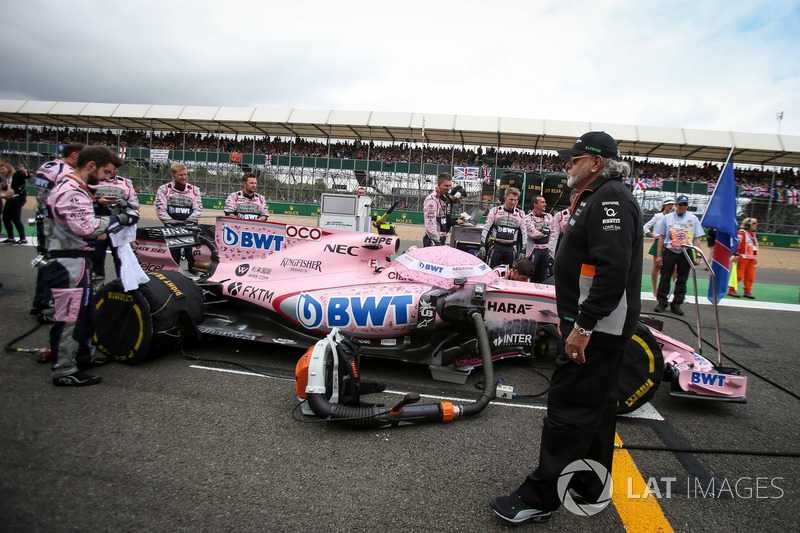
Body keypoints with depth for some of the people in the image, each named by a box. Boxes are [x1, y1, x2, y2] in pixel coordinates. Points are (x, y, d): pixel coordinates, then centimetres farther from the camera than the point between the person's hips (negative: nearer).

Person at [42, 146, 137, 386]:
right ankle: (63, 371, 3)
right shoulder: (71, 192, -19)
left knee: (85, 309, 21)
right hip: (69, 261, -11)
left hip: (76, 259, 11)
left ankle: (83, 354, 36)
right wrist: (118, 219, -20)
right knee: (69, 314, -5)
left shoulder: (72, 187, 15)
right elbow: (86, 227, -28)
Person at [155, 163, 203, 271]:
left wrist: (188, 222, -7)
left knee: (192, 257, -6)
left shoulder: (194, 190, 11)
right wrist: (171, 222, -9)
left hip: (189, 227, 1)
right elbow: (160, 209, 2)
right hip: (171, 228, 0)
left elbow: (198, 209, 7)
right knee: (173, 255, 1)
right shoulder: (163, 189, 7)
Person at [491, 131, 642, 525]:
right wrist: (571, 316, 22)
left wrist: (583, 326, -25)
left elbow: (612, 271, -26)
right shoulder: (596, 199, 17)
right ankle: (590, 488, 29)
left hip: (598, 326, -11)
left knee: (569, 407, -5)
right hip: (593, 324, 11)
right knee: (595, 405, 16)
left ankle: (539, 497, 5)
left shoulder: (610, 198, -16)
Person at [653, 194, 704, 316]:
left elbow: (696, 239, 9)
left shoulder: (693, 219, 9)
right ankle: (662, 302, 8)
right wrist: (658, 255, 1)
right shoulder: (667, 218, 7)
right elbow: (661, 237, 6)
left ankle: (676, 304, 14)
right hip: (669, 251, -1)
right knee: (665, 278, 0)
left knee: (682, 280, 5)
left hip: (686, 253, 1)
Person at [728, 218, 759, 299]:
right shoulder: (742, 233, -6)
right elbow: (737, 244, -13)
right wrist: (736, 255, -19)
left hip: (751, 259, 8)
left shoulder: (753, 234, 20)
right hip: (743, 257, -8)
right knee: (739, 275, -8)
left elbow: (755, 247, 25)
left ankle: (747, 291, 15)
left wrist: (756, 257, 24)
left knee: (750, 276, 6)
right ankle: (731, 290, 0)